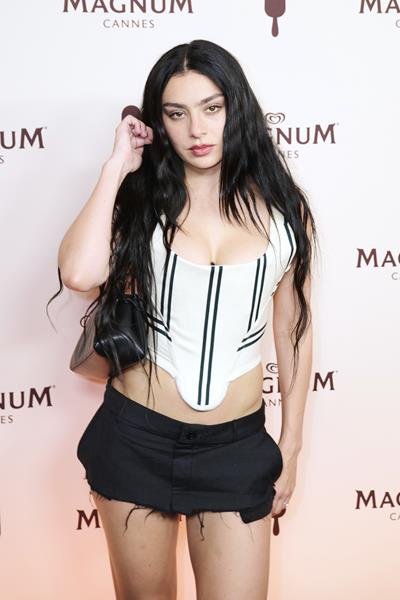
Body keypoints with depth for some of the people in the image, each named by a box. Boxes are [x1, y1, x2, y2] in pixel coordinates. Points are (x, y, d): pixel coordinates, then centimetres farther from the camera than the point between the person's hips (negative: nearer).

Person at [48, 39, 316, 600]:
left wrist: (290, 446, 8)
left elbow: (294, 329, 5)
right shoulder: (142, 199, -4)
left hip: (237, 446, 0)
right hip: (137, 436, 0)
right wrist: (116, 167, -15)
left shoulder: (282, 207, -2)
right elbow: (80, 273, -25)